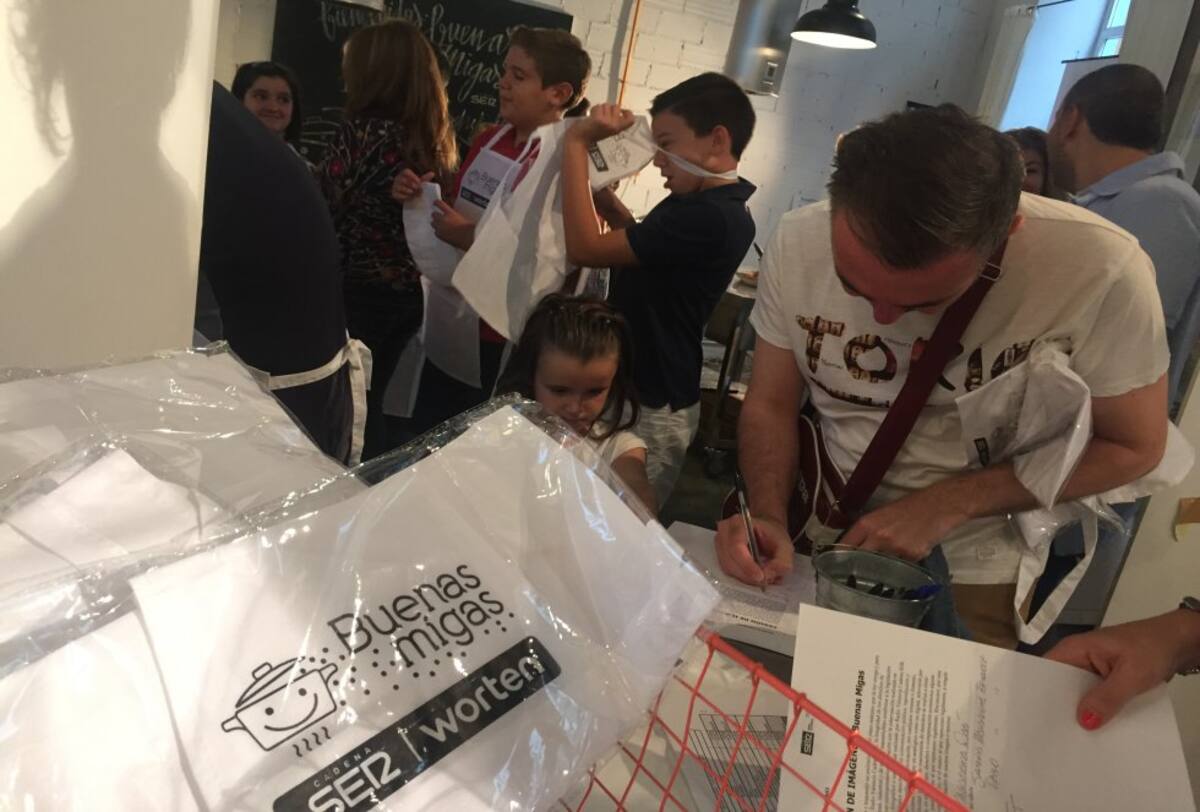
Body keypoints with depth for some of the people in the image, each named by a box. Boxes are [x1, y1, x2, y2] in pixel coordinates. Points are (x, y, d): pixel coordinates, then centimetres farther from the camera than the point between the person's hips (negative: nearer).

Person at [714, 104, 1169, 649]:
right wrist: (768, 518, -21)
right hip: (814, 533, 2)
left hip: (972, 570, -1)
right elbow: (770, 404, -4)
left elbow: (1134, 447, -9)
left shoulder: (1100, 270, -23)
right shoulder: (800, 242, -15)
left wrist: (947, 505, -19)